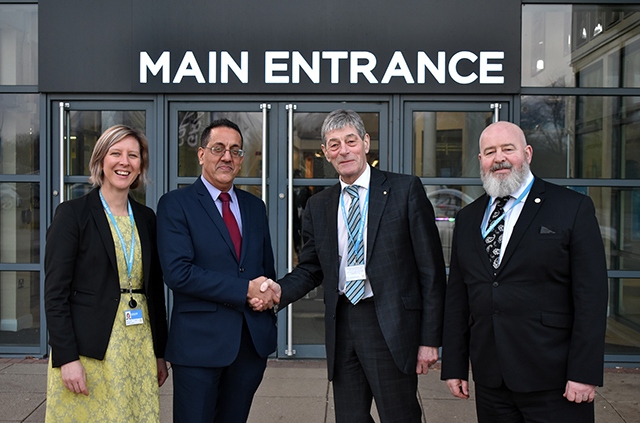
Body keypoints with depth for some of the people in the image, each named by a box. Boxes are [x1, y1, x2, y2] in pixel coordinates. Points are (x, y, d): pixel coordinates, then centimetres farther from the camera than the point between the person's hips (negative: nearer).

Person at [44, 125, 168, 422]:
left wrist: (160, 352, 11)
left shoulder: (146, 218, 8)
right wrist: (67, 358, -15)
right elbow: (55, 293, -9)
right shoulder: (72, 213, -5)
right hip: (89, 350, -4)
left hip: (140, 347, 4)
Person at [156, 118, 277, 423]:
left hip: (253, 340, 5)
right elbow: (178, 273, -16)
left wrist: (268, 295, -5)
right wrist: (244, 289, -17)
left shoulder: (255, 206, 11)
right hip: (200, 341, -5)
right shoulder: (175, 204, -5)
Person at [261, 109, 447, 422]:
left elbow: (431, 269, -5)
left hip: (391, 325, -4)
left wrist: (430, 338, -7)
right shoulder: (318, 206, 10)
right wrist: (281, 290, -7)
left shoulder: (405, 190, -4)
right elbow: (310, 268, 15)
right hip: (341, 326, 4)